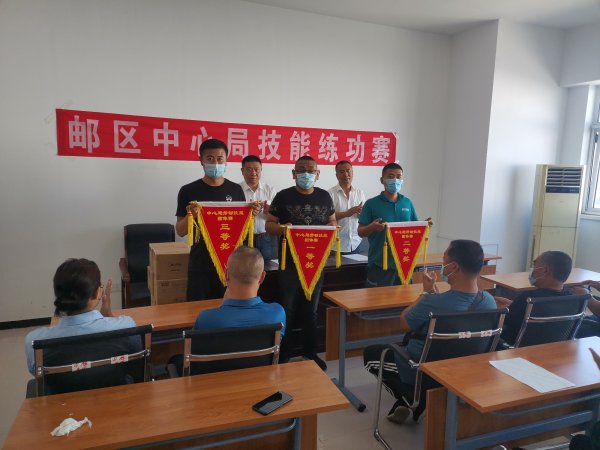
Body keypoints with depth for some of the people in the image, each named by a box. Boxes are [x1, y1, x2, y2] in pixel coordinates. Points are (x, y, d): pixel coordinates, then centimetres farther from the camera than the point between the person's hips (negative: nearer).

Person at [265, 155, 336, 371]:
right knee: (286, 309, 5)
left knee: (311, 308, 14)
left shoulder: (324, 196, 6)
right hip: (290, 261, -3)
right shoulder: (283, 196, -4)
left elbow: (332, 222, 15)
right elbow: (269, 225, -3)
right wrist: (282, 228, -23)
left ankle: (311, 353, 29)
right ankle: (283, 355, 19)